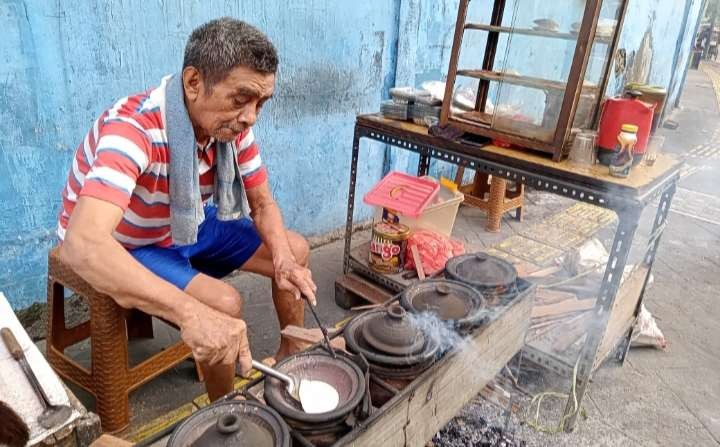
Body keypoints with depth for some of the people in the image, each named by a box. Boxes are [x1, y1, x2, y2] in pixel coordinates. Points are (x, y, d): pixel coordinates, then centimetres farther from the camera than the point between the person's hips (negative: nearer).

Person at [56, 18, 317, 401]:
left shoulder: (231, 124, -15)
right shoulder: (134, 128, -37)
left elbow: (263, 204, -3)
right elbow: (82, 245, -49)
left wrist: (284, 260, -24)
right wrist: (191, 313, -59)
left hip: (187, 226, 7)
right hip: (121, 247, -6)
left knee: (295, 250, 1)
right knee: (224, 303, -27)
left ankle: (290, 355, 23)